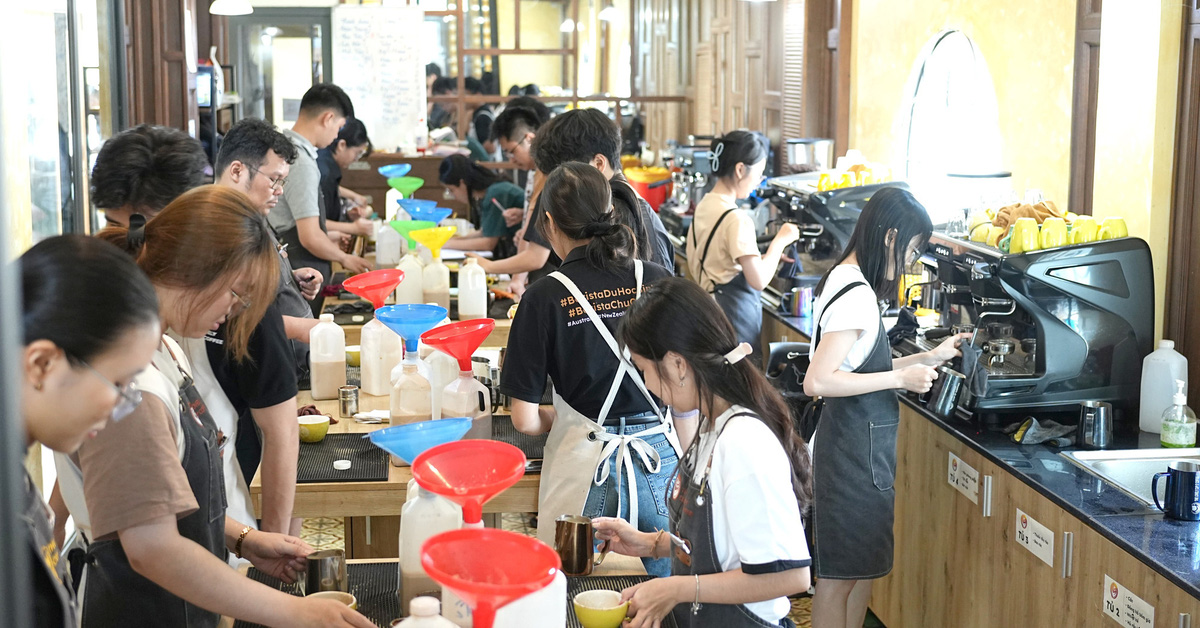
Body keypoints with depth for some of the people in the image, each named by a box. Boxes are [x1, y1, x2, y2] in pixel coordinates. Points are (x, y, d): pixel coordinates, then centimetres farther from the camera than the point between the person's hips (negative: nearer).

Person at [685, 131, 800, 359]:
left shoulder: (703, 206, 7)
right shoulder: (736, 220, -19)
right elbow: (759, 279, -21)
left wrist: (767, 257, 14)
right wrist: (780, 241, -6)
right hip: (736, 312, -9)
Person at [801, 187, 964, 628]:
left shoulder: (846, 280, 11)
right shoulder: (856, 294, -20)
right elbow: (817, 381, -27)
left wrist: (930, 358, 15)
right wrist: (901, 378, -21)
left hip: (860, 444, 10)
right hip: (854, 448, -10)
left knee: (863, 567, 18)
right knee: (839, 575, 1)